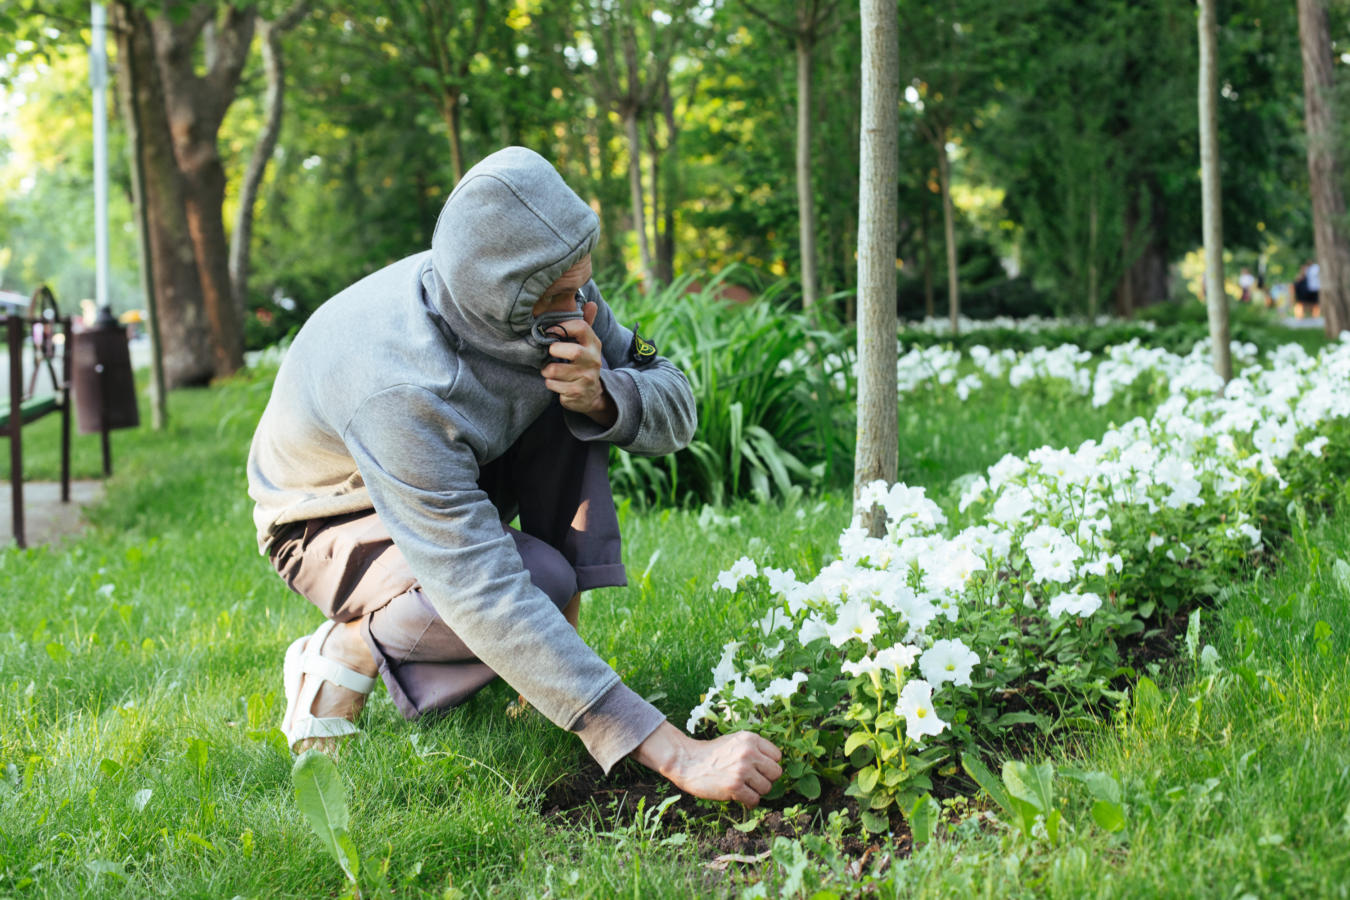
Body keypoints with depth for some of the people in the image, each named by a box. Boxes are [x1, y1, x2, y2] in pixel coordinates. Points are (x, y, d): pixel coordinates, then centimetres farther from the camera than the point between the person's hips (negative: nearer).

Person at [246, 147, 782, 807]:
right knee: (538, 582, -34)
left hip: (459, 475, 7)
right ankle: (343, 653, -8)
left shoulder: (555, 297, -22)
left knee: (575, 391, -21)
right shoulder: (399, 391, -42)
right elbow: (487, 597, -47)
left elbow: (675, 411, -12)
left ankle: (561, 640, -12)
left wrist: (600, 397, -39)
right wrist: (673, 753, -51)